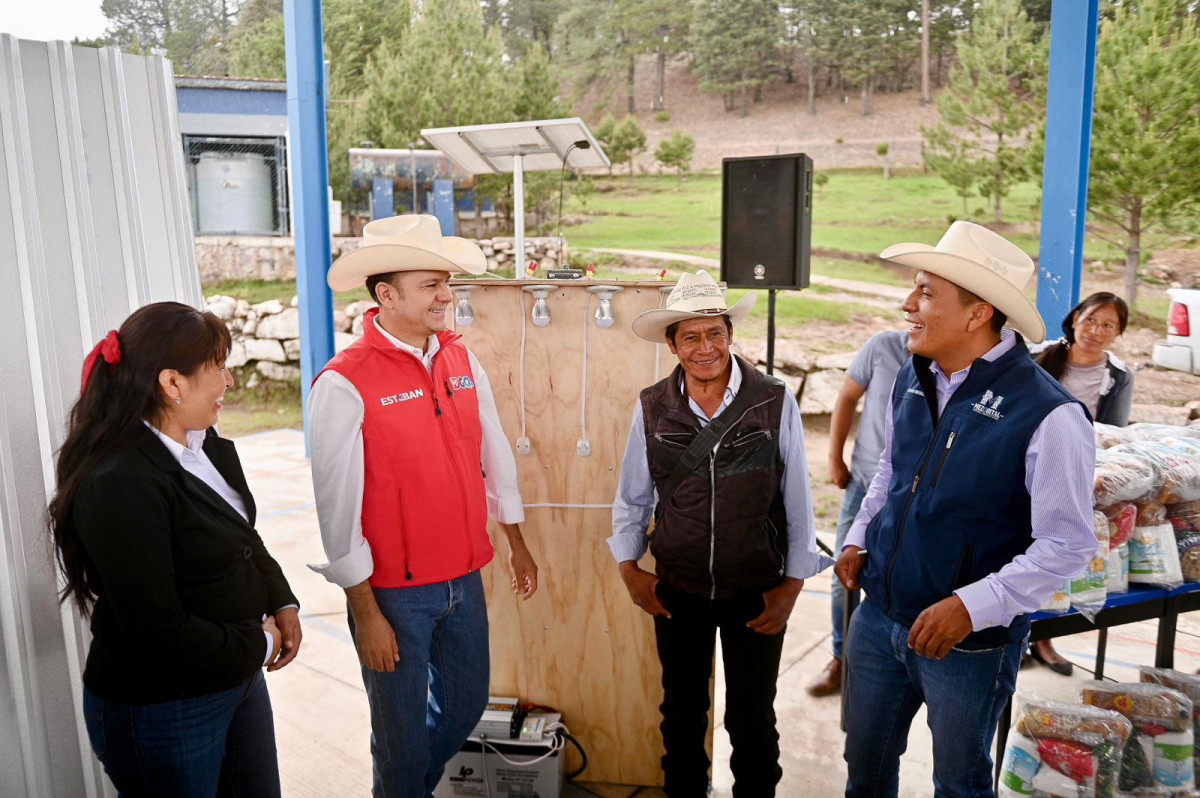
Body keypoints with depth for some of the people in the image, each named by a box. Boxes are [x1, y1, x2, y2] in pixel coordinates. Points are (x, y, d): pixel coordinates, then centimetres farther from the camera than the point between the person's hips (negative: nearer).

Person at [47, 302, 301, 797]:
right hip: (161, 713, -8)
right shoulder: (117, 484, -25)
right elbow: (158, 631, -26)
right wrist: (259, 645, -14)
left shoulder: (208, 447, 0)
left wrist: (282, 604, -1)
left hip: (238, 677, 8)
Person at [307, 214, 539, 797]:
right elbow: (337, 508, -16)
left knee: (466, 706, 22)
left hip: (464, 578, 6)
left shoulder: (460, 360, 1)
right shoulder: (344, 384, -18)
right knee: (404, 731, 12)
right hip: (394, 592, -6)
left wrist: (516, 542, 17)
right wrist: (365, 612, -13)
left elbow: (493, 453, 12)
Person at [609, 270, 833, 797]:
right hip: (676, 591, 2)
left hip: (757, 593, -2)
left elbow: (797, 503, -5)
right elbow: (632, 499, 5)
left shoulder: (776, 404, -12)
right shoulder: (651, 409, -6)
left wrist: (792, 585, -4)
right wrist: (629, 568, 2)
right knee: (682, 713, 20)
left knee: (753, 722, 13)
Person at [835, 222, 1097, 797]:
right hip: (879, 617, 6)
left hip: (971, 642, -5)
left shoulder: (1048, 415, -22)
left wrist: (972, 607, -25)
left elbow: (1067, 546, -20)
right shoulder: (912, 381, -1)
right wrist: (859, 539, 5)